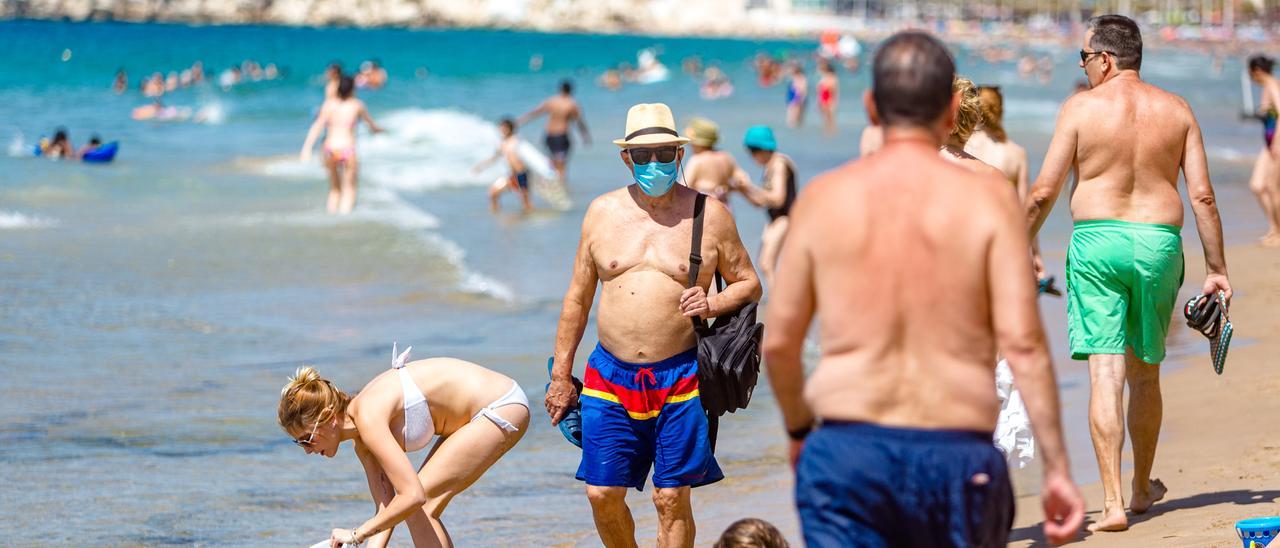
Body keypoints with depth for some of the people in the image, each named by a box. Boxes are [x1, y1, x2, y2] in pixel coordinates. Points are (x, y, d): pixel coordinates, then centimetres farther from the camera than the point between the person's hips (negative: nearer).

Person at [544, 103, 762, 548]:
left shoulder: (709, 215, 0)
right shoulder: (602, 212, 7)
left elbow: (749, 284, 8)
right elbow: (578, 297, 13)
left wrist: (713, 304, -14)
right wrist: (561, 374, 13)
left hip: (680, 378, -2)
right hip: (611, 375, 2)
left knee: (672, 499, -1)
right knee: (602, 493, 1)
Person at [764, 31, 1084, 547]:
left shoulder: (822, 198, 3)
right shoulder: (988, 199, -2)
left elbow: (779, 341, 6)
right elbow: (1022, 343, -10)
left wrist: (798, 428, 24)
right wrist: (1057, 469, -6)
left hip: (845, 450, 0)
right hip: (955, 458, 0)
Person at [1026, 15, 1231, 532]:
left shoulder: (1081, 107, -4)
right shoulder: (1176, 110, 5)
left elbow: (1043, 192, -4)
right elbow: (1202, 196, 3)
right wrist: (1216, 270, 8)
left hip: (1097, 242, -3)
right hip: (1159, 243, 3)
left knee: (1106, 374, -5)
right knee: (1145, 374, 18)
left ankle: (1112, 503, -12)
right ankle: (1143, 487, 33)